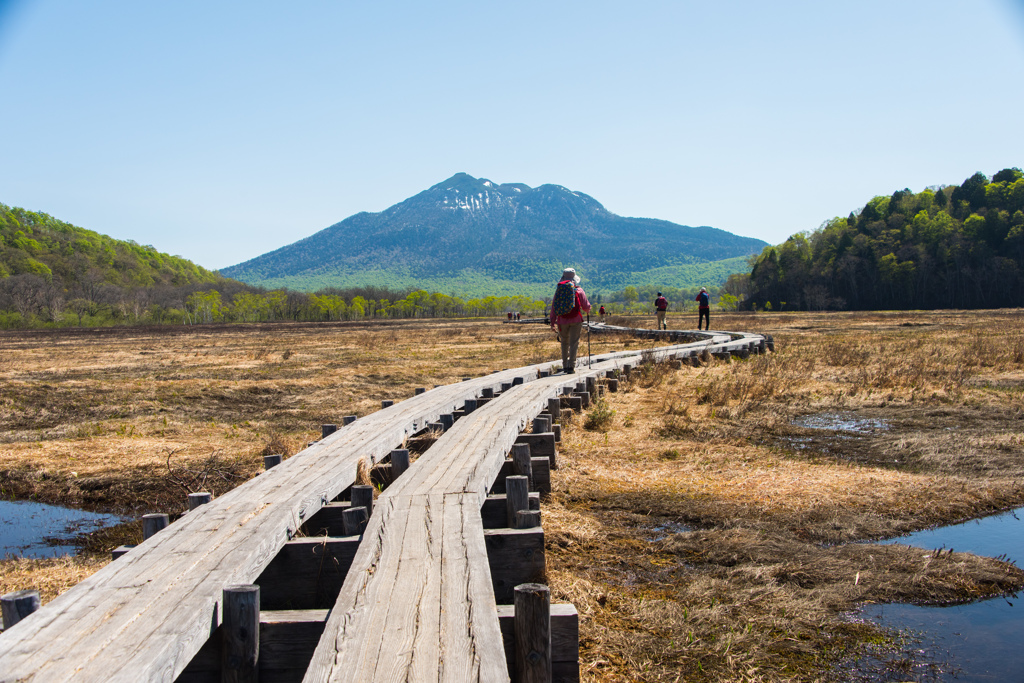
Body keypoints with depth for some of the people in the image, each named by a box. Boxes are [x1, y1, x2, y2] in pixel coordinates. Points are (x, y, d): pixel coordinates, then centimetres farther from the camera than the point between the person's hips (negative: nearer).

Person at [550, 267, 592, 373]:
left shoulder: (558, 290, 6)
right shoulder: (578, 290, -2)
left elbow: (553, 307, 6)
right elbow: (586, 307, 0)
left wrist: (552, 323, 10)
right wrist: (587, 310, 25)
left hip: (562, 320, 3)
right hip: (575, 320, -3)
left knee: (564, 343, 15)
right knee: (574, 343, -1)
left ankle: (565, 366, 18)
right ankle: (571, 366, -11)